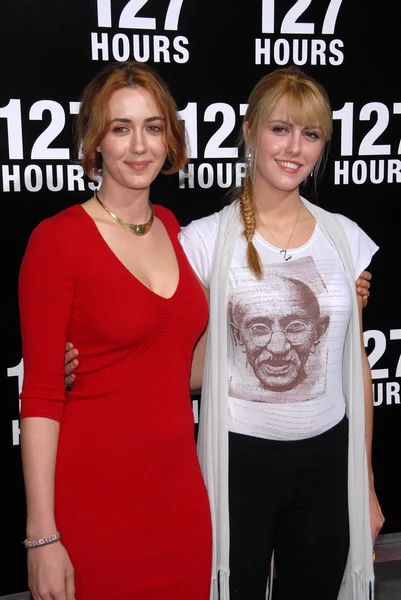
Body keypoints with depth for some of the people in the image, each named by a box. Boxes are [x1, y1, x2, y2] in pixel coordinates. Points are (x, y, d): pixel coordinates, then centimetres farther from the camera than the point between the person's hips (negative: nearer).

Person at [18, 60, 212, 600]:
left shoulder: (172, 228, 7)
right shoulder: (58, 239, -11)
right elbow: (41, 396, -12)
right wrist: (42, 535, -13)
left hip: (179, 492, 6)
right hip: (94, 501, -5)